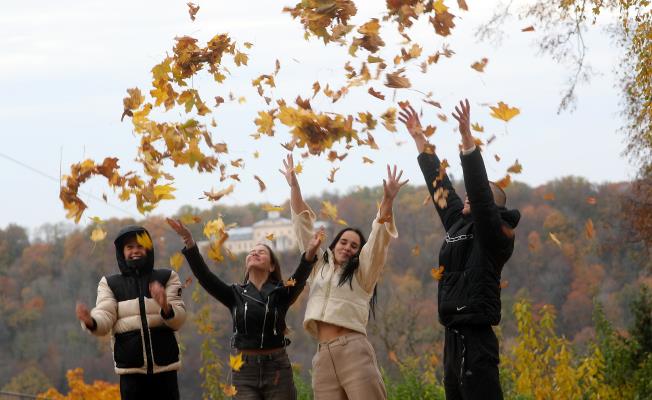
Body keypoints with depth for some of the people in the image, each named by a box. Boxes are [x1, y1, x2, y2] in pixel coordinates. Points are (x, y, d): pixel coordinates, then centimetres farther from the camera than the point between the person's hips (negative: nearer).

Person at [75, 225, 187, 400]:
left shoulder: (166, 278, 7)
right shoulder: (110, 284, 8)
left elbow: (179, 319, -3)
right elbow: (105, 319, -5)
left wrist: (166, 307, -26)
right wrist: (90, 321, -29)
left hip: (164, 367, 0)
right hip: (131, 370, 0)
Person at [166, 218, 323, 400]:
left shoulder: (281, 293, 2)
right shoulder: (236, 294, 7)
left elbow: (299, 279, -18)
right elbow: (204, 276, -5)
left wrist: (310, 253, -39)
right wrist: (189, 243, -19)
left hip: (277, 369, -1)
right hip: (244, 371, 1)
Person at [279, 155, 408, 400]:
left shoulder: (362, 272, 12)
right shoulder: (319, 266, 22)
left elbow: (379, 236, -1)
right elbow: (302, 225, 23)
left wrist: (388, 200, -16)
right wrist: (294, 185, 18)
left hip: (354, 350, -4)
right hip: (323, 356, 4)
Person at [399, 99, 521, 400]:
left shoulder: (494, 233, -5)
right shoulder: (458, 225, 17)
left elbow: (479, 188, -18)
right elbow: (440, 183, 22)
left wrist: (467, 138, -24)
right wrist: (419, 138, 24)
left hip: (475, 340, -9)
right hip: (453, 338, 9)